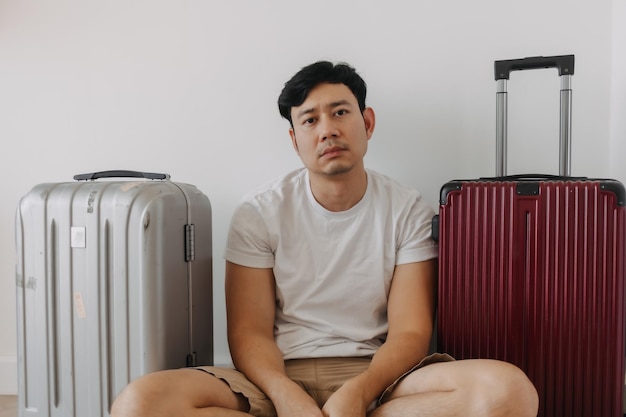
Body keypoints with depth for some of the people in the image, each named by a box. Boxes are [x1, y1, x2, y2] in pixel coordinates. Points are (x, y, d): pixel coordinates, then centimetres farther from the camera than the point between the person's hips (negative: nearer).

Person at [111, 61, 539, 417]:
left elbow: (410, 332, -4)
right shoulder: (259, 213, 3)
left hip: (376, 376, 1)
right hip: (281, 376, 0)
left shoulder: (408, 210, 3)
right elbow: (249, 332, -2)